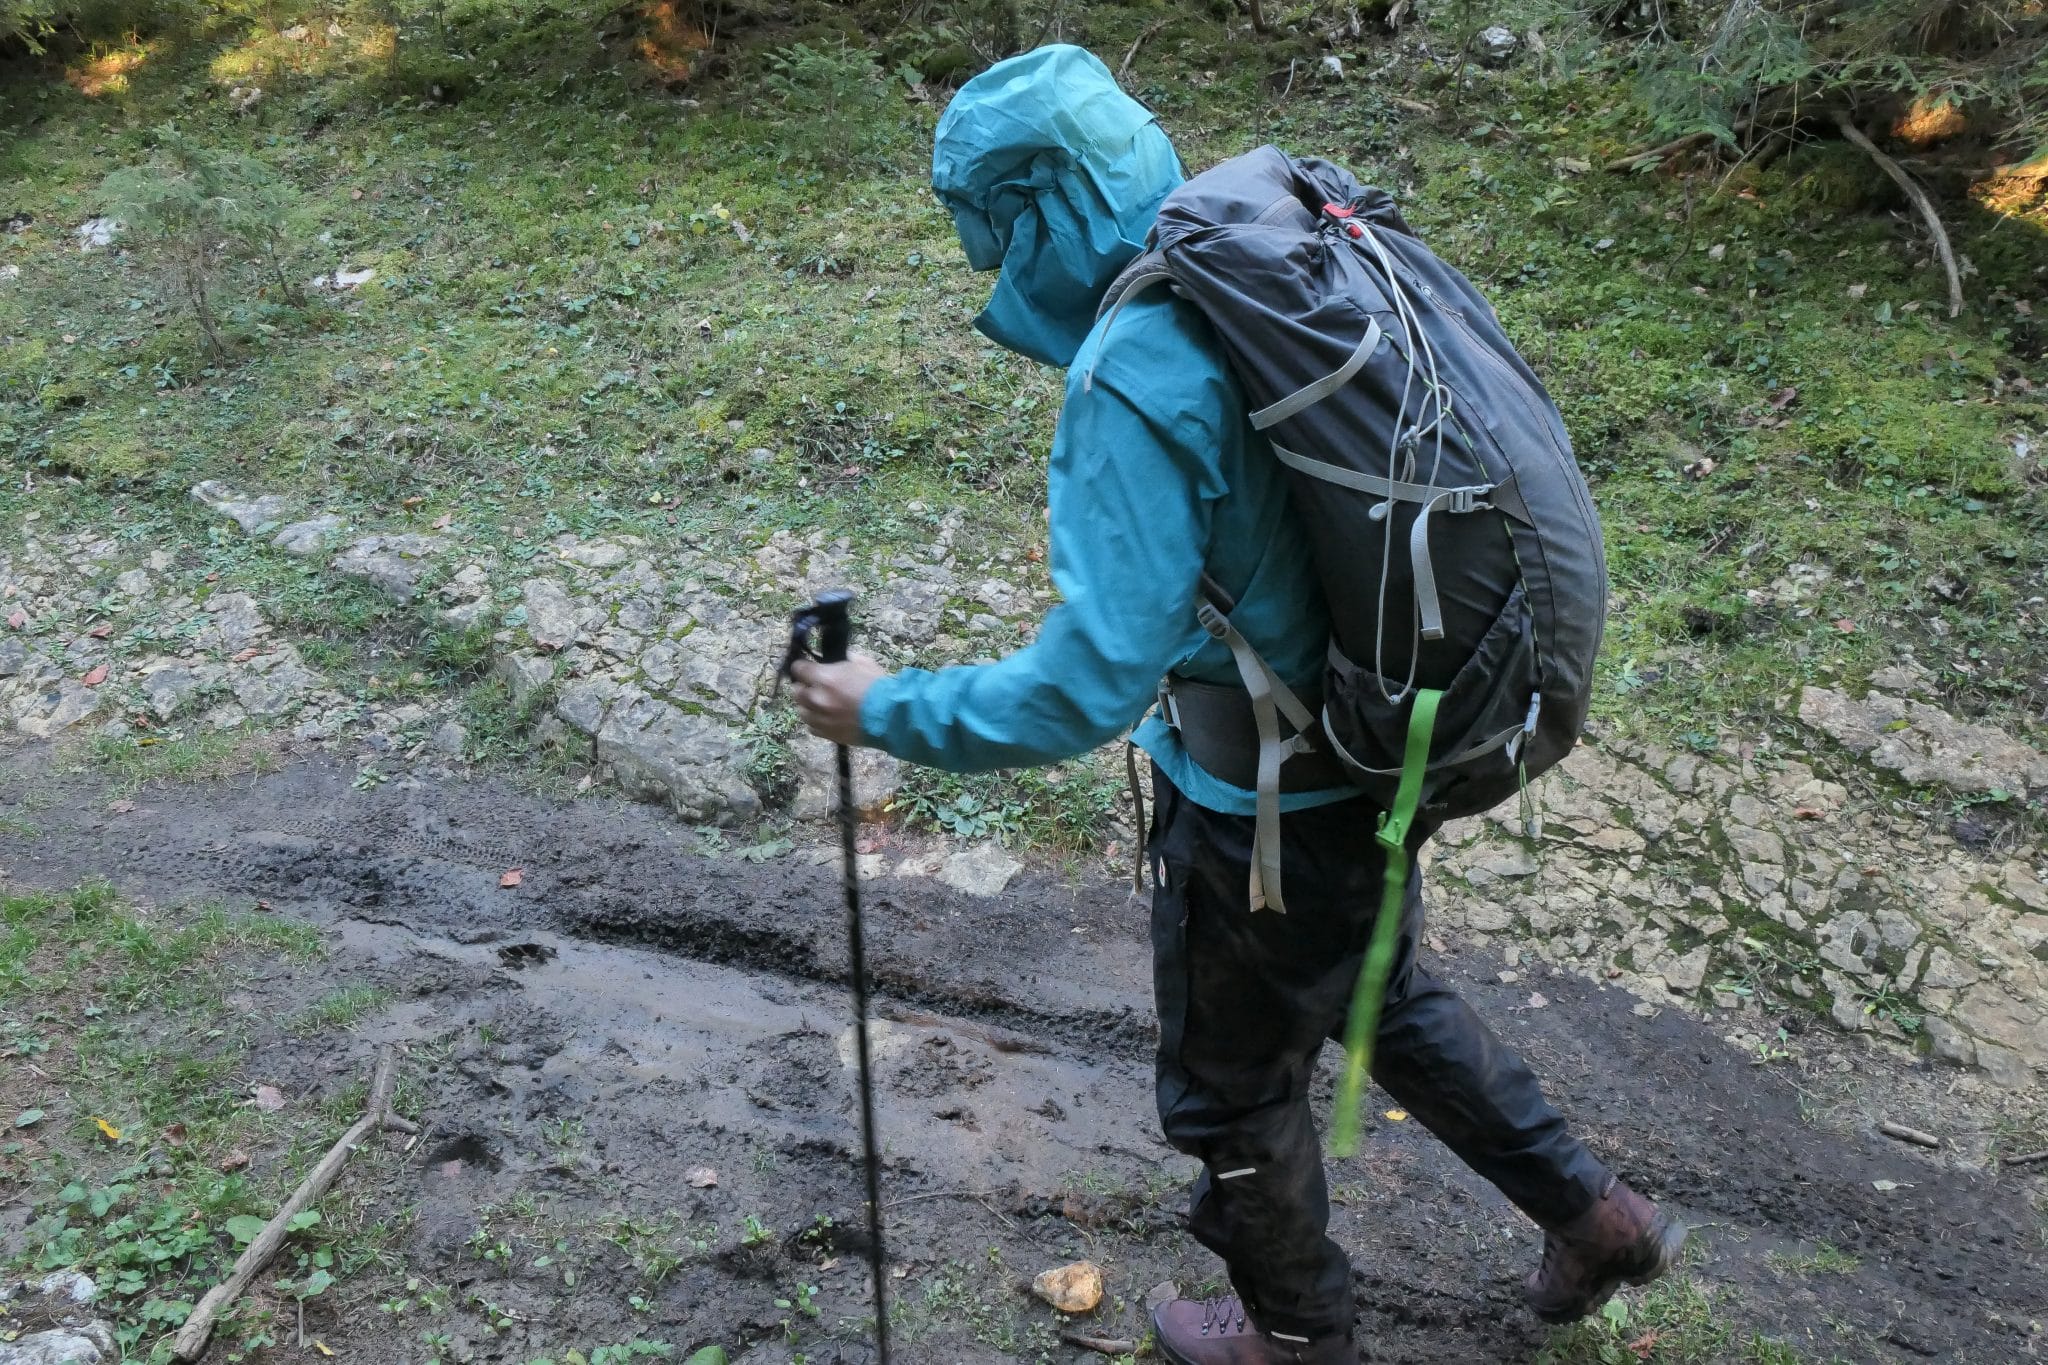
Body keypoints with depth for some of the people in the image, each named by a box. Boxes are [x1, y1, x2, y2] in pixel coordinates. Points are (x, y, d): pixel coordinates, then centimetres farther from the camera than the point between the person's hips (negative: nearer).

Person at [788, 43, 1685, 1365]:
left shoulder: (1134, 378, -29)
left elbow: (1090, 685, -31)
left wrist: (890, 710, -17)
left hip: (1265, 810, -8)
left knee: (1231, 1093, 19)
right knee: (1382, 998, 33)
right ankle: (1594, 1214, 47)